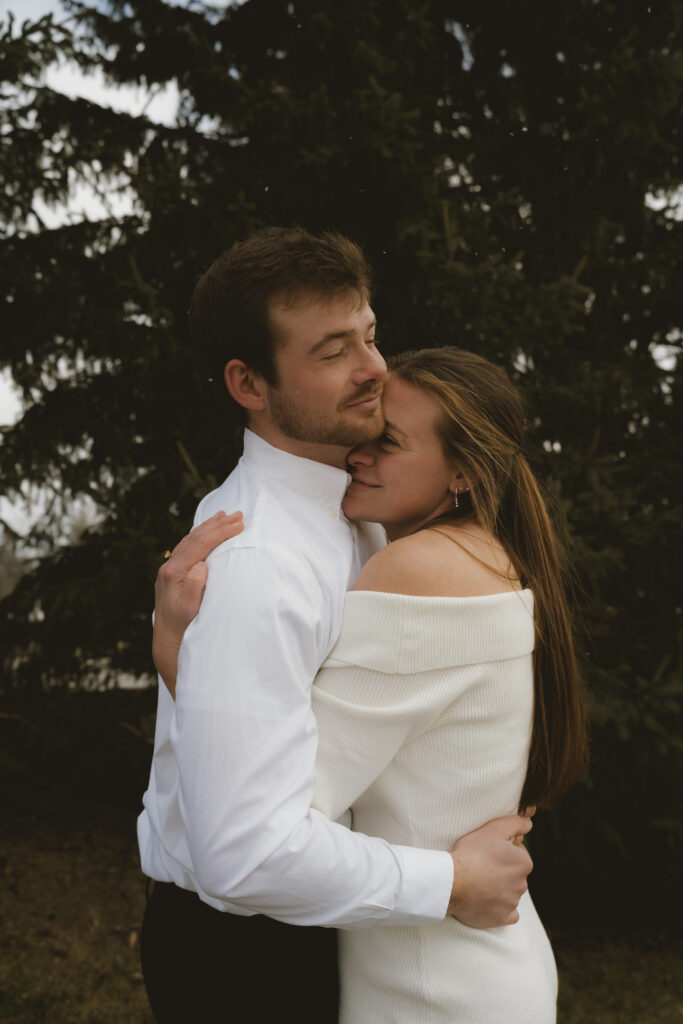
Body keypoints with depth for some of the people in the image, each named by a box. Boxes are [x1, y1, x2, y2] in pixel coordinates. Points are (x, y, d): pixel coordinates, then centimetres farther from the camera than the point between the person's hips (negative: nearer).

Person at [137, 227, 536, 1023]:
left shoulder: (355, 514, 2)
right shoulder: (251, 568, -30)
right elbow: (246, 854, -34)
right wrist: (451, 883, -23)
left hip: (315, 926, 9)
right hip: (236, 955, -8)